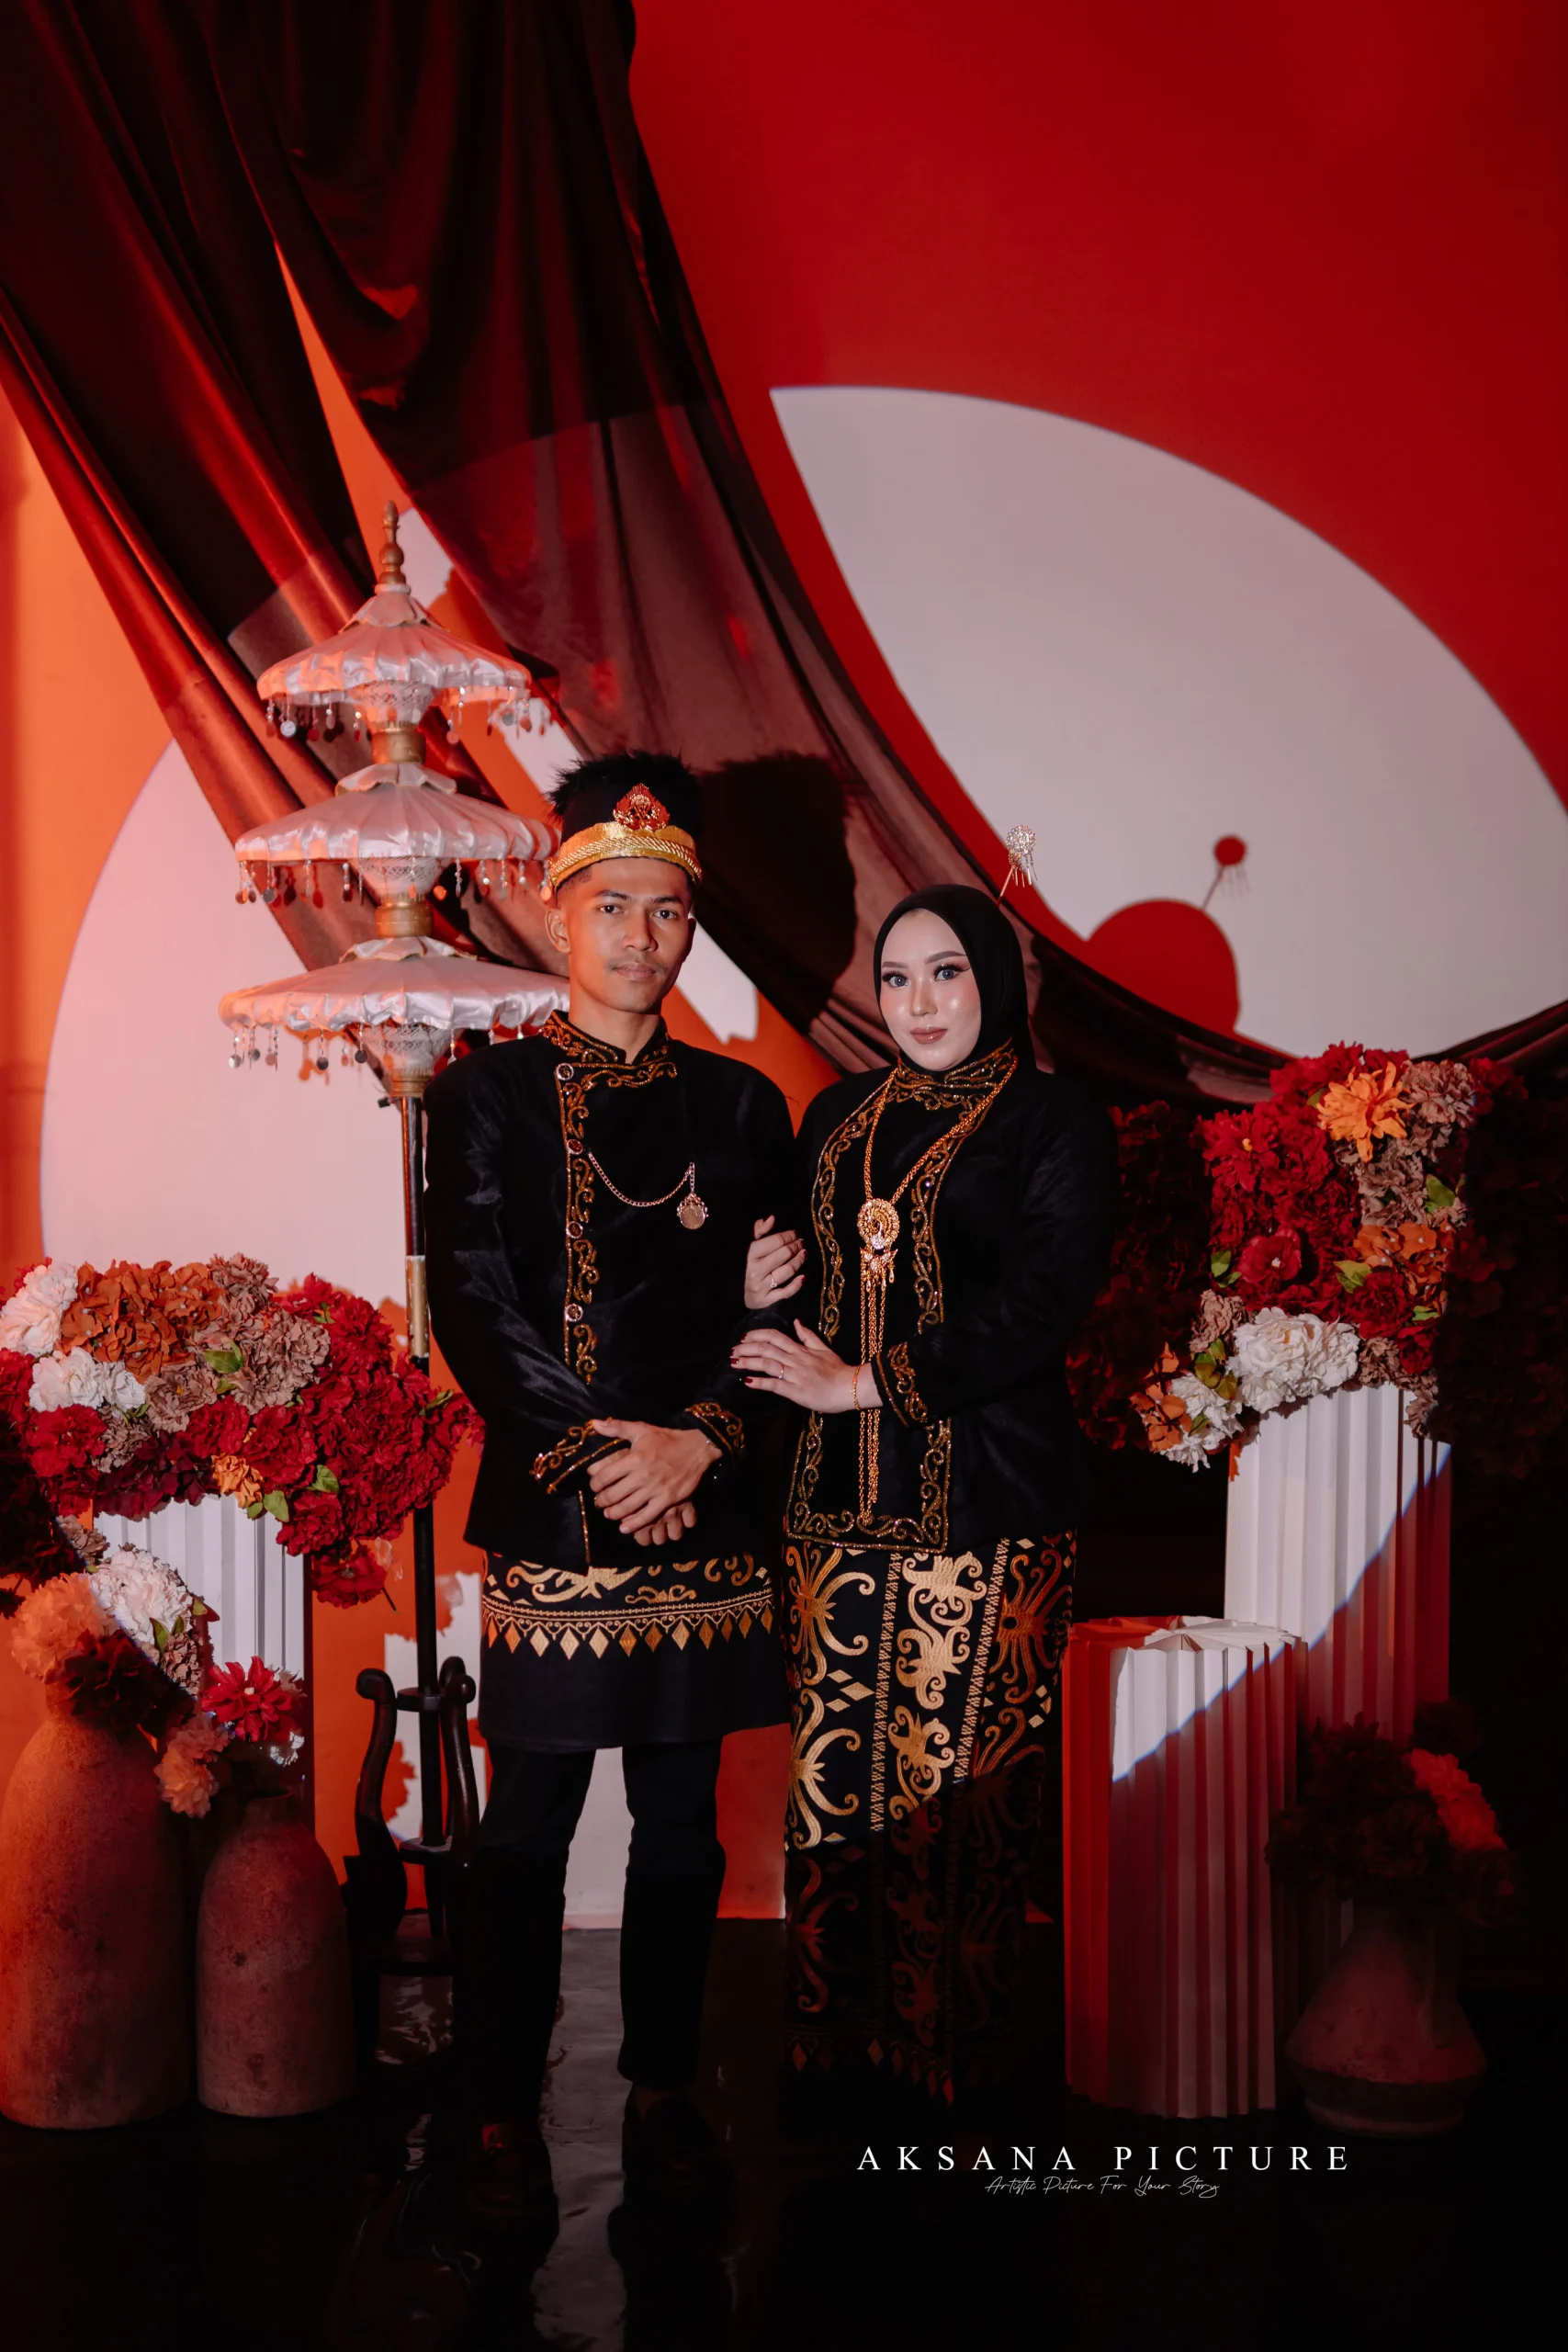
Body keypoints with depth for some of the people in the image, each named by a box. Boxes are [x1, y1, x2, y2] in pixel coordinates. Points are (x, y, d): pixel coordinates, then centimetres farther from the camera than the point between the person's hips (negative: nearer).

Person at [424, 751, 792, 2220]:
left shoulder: (739, 1106, 10)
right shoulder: (488, 1095, 3)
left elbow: (773, 1312, 5)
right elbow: (474, 1309, -5)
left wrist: (698, 1439, -11)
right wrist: (595, 1447, -13)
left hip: (704, 1511, 2)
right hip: (550, 1508, -2)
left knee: (680, 1819, 11)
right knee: (529, 1822, 6)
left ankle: (663, 2090, 27)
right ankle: (505, 2111, 21)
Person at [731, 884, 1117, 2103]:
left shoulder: (1058, 1126, -1)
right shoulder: (838, 1118, 15)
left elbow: (1038, 1309, -11)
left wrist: (866, 1381, -11)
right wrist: (764, 1285, -2)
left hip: (987, 1508, -4)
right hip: (840, 1499, 5)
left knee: (957, 1780, -3)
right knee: (834, 1763, 5)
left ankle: (951, 2059, 12)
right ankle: (830, 2039, 19)